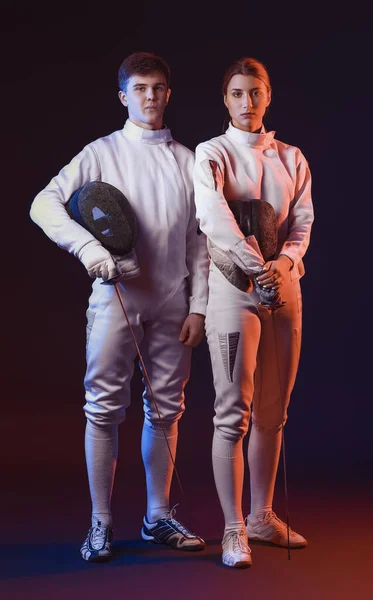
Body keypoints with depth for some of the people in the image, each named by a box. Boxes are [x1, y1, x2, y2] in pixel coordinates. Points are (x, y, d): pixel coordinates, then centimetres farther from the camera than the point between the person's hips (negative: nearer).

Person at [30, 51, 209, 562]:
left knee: (166, 409, 8)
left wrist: (198, 307, 3)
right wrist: (88, 246, -20)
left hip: (172, 305, 3)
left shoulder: (187, 161, 10)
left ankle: (159, 517, 20)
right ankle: (101, 524, 8)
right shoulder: (103, 153, 3)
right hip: (116, 297, -2)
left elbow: (200, 241, 9)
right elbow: (44, 204, -6)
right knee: (105, 408, -1)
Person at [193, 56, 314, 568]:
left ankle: (262, 516, 22)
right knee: (234, 413, -5)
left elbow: (303, 221, 5)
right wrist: (255, 265, -30)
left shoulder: (291, 158, 13)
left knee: (273, 412, 10)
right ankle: (234, 530, 1)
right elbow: (213, 215, -18)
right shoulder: (211, 154, -1)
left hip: (283, 287, 5)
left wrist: (285, 261, -15)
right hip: (232, 286, -5)